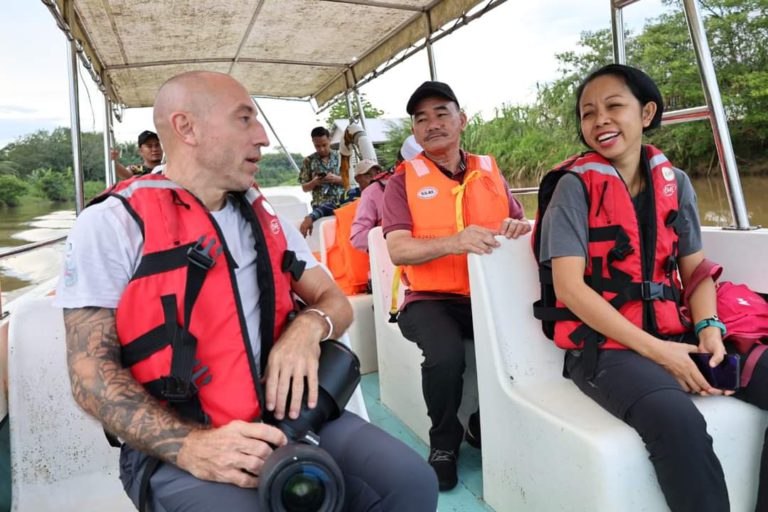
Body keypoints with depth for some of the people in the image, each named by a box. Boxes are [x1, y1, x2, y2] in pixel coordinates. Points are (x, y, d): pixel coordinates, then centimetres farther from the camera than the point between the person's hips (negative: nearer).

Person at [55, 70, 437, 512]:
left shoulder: (265, 218, 12)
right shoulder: (112, 223, -4)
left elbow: (335, 301, 14)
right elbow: (91, 370, -8)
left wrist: (310, 325, -10)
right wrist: (187, 445, -23)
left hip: (284, 415, 5)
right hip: (175, 444, -4)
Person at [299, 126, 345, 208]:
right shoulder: (309, 161, 5)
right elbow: (304, 188, 7)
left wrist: (336, 179, -14)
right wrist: (314, 182, -13)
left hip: (342, 202, 1)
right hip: (320, 206, 0)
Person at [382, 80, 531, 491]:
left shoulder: (490, 171, 13)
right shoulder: (403, 180, 1)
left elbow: (523, 224, 12)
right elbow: (398, 250, -12)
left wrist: (519, 226, -13)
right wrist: (453, 242, -29)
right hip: (430, 299, -3)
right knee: (445, 355, -31)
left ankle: (485, 426, 8)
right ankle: (444, 441, 1)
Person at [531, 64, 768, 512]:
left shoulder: (675, 183, 10)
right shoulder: (574, 186, -6)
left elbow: (695, 269, 14)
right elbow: (569, 285, -13)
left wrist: (707, 328, -7)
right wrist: (656, 350, -16)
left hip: (676, 336, 6)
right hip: (605, 346, -5)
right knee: (678, 421, -32)